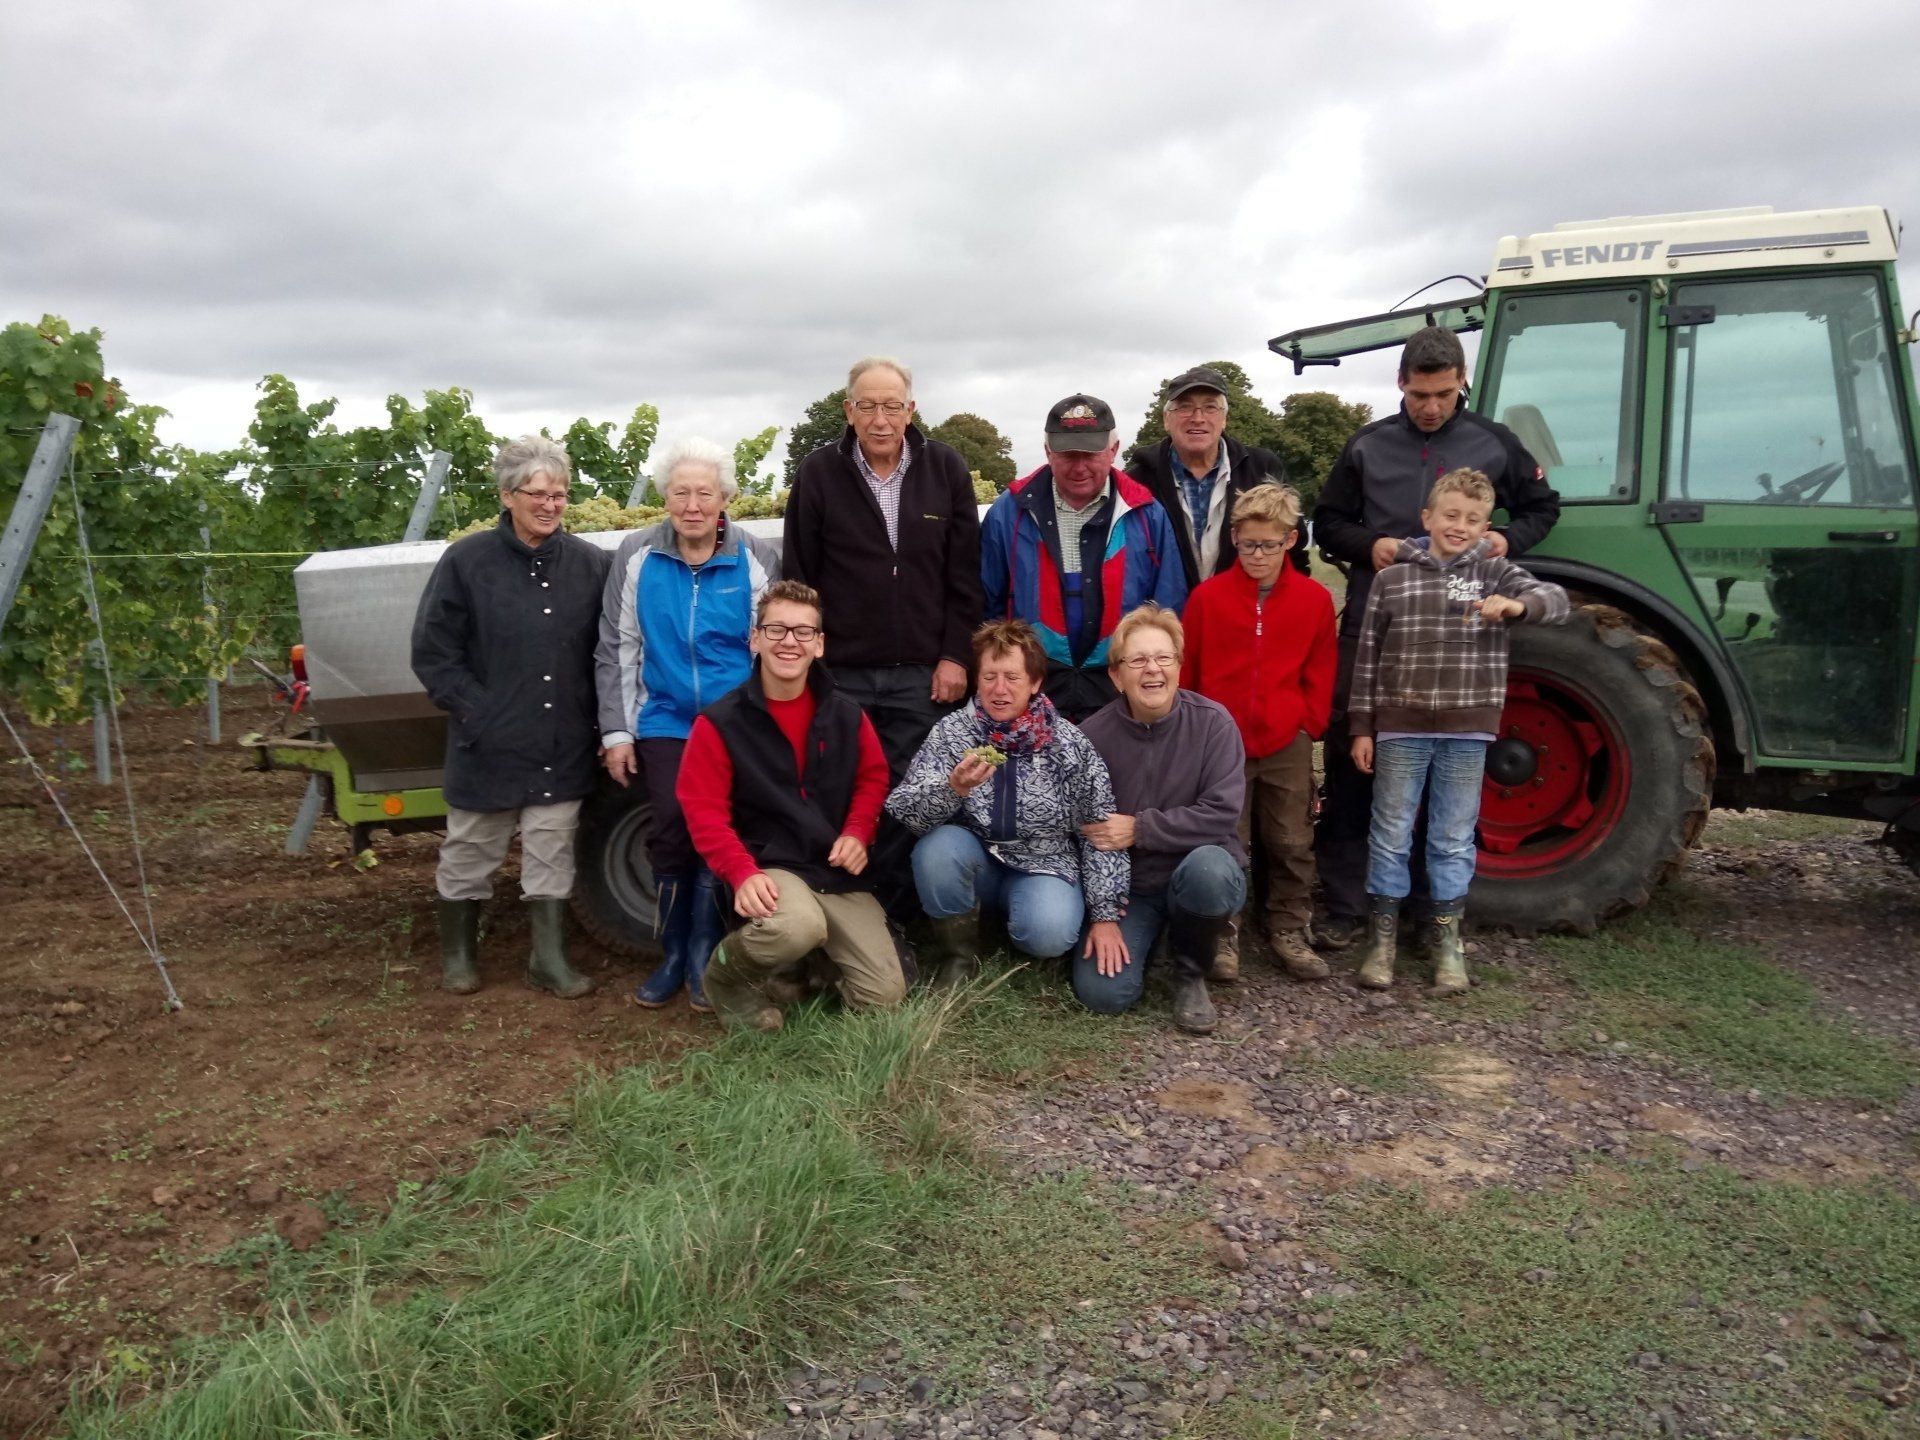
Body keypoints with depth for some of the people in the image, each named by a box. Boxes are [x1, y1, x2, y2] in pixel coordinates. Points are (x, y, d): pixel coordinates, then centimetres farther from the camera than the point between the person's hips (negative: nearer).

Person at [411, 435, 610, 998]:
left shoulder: (591, 564, 3)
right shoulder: (467, 561, -4)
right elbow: (432, 652, -3)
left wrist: (599, 721, 0)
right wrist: (475, 711, -10)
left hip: (562, 749, 2)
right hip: (488, 744, -1)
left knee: (552, 855, 7)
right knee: (469, 854, 12)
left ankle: (550, 960, 17)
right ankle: (457, 953, 31)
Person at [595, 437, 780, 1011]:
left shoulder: (757, 560, -1)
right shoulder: (637, 556, 2)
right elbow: (615, 650, 5)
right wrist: (616, 731, 1)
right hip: (663, 724, 1)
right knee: (668, 838, 0)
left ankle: (703, 961, 14)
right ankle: (673, 957, 18)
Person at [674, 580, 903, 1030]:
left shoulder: (846, 715, 6)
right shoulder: (721, 722, -6)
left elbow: (873, 779, 14)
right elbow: (705, 811, -7)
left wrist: (857, 833, -5)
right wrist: (743, 873, -21)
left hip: (840, 873, 4)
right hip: (769, 867, -4)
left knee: (885, 997, -6)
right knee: (798, 927, -39)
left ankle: (817, 957, 26)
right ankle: (727, 972, -4)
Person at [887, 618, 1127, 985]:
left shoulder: (1070, 744, -9)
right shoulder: (951, 731, -8)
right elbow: (904, 812, -18)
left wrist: (1105, 916, -9)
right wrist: (954, 788, -37)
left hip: (1044, 864, -1)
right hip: (975, 860, 1)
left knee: (1049, 933, -31)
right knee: (937, 847, -31)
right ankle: (958, 954, -6)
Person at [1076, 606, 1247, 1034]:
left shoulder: (1212, 722, -13)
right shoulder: (1093, 735, -9)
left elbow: (1221, 815, -20)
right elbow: (1085, 833, -6)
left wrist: (1138, 829, -22)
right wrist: (1101, 914, -11)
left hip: (1203, 869, -1)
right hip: (1126, 886, 2)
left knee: (1208, 869, -38)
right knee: (1101, 992, -18)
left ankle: (1190, 972, -5)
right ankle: (1153, 935, 18)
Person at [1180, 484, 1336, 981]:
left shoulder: (1315, 599, -2)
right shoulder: (1207, 596, -5)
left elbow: (1319, 675, 7)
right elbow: (1186, 671, 2)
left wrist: (1309, 725, 3)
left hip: (1287, 744, 1)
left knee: (1292, 845, 10)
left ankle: (1288, 931, 24)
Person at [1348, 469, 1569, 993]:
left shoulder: (1494, 571, 4)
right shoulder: (1392, 578, 3)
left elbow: (1556, 600, -10)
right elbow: (1368, 656, 4)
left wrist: (1517, 604, -32)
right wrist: (1362, 728, 1)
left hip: (1466, 731, 1)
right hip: (1400, 728, 0)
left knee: (1454, 840, 9)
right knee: (1390, 836, 5)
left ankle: (1447, 943, 20)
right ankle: (1381, 939, 16)